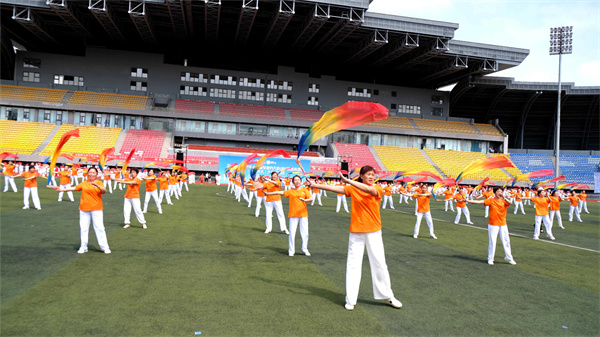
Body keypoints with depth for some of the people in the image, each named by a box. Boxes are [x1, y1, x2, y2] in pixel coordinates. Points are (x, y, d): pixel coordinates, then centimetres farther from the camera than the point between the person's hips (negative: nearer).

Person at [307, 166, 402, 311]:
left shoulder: (378, 189, -2)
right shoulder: (352, 189, 3)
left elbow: (368, 189, -24)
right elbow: (334, 188, -1)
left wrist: (348, 181, -29)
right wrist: (315, 185, -5)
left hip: (373, 232, -1)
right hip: (356, 232, 1)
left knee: (379, 264, 6)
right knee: (353, 264, 2)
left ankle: (387, 296, 22)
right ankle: (350, 299, 11)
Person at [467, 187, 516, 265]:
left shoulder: (504, 201, 1)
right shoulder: (491, 200, -5)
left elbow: (510, 203, -19)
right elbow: (480, 201, -13)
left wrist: (504, 198, -37)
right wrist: (468, 201, -22)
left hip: (503, 224, 3)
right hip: (493, 225, -3)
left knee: (506, 241, 9)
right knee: (492, 242, 2)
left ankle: (509, 258, 26)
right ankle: (490, 259, 14)